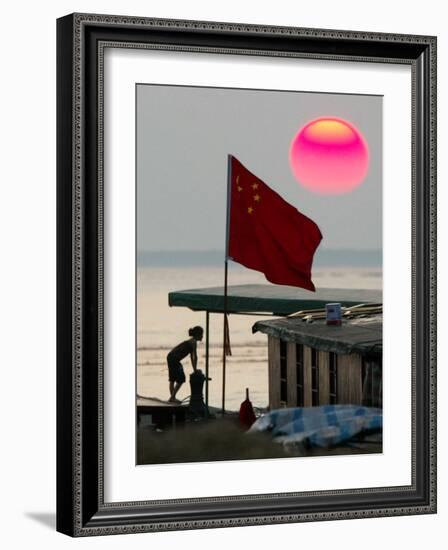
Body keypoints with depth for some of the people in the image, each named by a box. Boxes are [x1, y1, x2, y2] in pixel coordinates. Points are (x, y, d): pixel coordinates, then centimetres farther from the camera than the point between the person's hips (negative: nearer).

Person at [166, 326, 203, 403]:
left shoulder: (191, 342, 19)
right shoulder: (193, 342, -11)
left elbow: (192, 358, 23)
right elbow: (195, 357, -16)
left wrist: (194, 370, 22)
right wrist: (195, 370, -13)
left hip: (170, 357, 10)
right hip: (174, 359, -10)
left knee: (172, 379, 15)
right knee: (180, 379, -4)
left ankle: (172, 398, 22)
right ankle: (172, 397, -4)